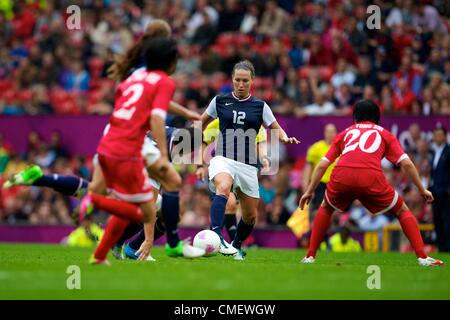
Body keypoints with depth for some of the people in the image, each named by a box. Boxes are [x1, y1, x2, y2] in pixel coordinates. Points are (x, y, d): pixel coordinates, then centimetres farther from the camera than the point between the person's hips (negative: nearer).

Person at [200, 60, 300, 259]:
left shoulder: (259, 106, 6)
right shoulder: (220, 101, 5)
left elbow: (276, 129, 7)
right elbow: (203, 121, 21)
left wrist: (285, 138, -14)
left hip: (248, 165, 3)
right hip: (223, 159, -3)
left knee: (250, 216, 8)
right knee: (223, 188, -37)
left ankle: (236, 246, 34)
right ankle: (216, 235, -49)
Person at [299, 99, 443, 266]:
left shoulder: (345, 133, 32)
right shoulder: (385, 134, 28)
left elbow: (322, 165, 26)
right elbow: (406, 163, 15)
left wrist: (309, 191, 32)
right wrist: (422, 190, 22)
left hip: (341, 176, 2)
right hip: (371, 177, -2)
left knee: (326, 208, 32)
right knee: (402, 211, 18)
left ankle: (310, 256, 25)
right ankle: (422, 257, 4)